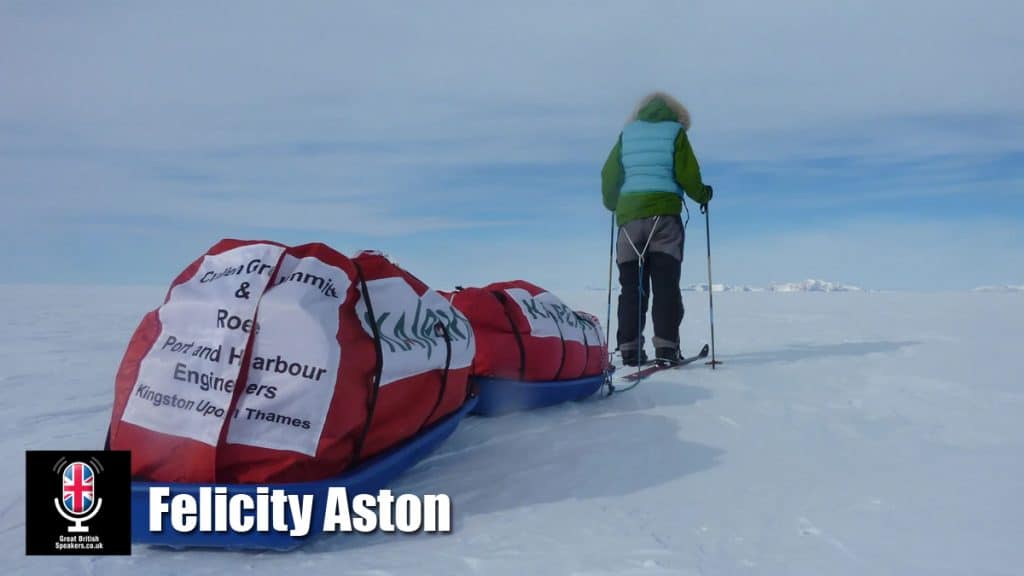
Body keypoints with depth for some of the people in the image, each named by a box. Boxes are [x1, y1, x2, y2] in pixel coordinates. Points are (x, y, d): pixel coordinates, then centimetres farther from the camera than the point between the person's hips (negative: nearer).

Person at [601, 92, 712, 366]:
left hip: (628, 214, 3)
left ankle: (629, 348, 2)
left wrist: (612, 204, 26)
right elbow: (686, 173, -3)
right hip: (664, 213, -2)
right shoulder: (675, 132, 7)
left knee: (631, 285, 4)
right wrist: (703, 195, 15)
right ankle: (665, 345, -7)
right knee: (666, 283, -1)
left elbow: (609, 174, 9)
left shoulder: (626, 134, 15)